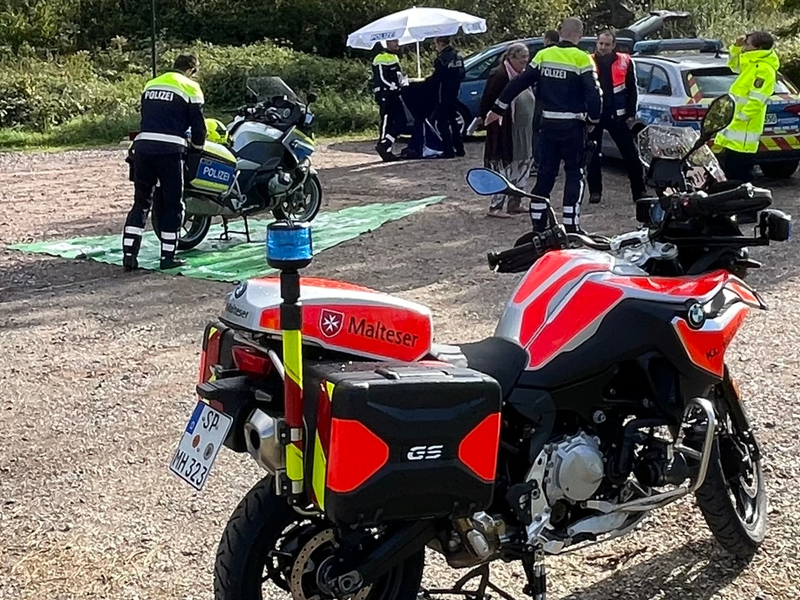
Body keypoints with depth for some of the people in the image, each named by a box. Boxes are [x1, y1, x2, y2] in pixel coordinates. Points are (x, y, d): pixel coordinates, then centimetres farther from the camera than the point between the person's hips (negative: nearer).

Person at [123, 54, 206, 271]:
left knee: (141, 201, 10)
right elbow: (198, 123, 2)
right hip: (170, 150, -5)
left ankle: (129, 254, 2)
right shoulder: (189, 87, 3)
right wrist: (197, 147, 19)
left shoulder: (150, 85, 21)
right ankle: (168, 257, 6)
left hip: (143, 146, 5)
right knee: (173, 204, 5)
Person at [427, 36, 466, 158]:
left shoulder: (441, 59, -18)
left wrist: (427, 79, 0)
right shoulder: (458, 57, 7)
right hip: (454, 95, 8)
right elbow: (462, 75, 13)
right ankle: (459, 148, 21)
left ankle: (448, 151, -7)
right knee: (453, 121, 18)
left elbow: (436, 78, -19)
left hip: (443, 96, -8)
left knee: (441, 122, -2)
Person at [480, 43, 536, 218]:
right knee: (504, 169, -6)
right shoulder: (499, 76, -14)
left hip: (524, 134, 9)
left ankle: (514, 203, 23)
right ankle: (495, 206, 0)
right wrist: (491, 122, -15)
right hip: (505, 133, -9)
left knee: (523, 167, 13)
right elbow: (486, 103, -15)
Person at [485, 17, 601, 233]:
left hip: (548, 124, 4)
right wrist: (592, 120, 1)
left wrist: (499, 108, 13)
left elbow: (518, 83, 6)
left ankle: (538, 222, 15)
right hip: (572, 125, -4)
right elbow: (594, 93, -14)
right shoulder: (581, 59, -10)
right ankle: (571, 225, -2)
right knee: (574, 173, 4)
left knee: (546, 172, 13)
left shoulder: (543, 55, 4)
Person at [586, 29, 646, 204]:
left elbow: (632, 90, 6)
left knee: (631, 154, 1)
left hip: (617, 115, 0)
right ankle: (595, 191, 13)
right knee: (593, 155, 4)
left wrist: (631, 114, 1)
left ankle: (639, 191, 8)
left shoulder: (624, 62, 2)